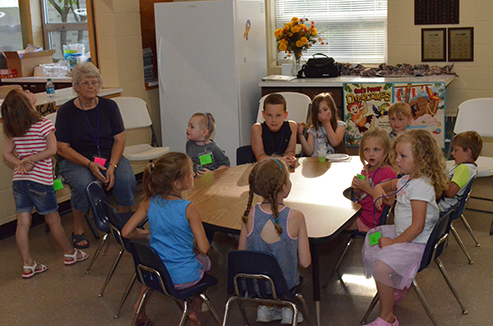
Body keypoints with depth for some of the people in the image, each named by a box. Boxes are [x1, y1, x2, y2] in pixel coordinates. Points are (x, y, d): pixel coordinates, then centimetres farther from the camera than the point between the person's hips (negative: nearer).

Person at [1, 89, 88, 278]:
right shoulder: (43, 124, -12)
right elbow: (52, 149, -16)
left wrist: (21, 163, -4)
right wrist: (30, 160, -11)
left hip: (18, 180, 5)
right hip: (40, 180, -5)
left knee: (22, 222, 6)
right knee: (53, 220, 9)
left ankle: (28, 265, 12)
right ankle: (70, 254, 26)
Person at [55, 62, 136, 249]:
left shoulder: (109, 106, 3)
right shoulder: (66, 111, -3)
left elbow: (119, 139, 0)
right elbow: (62, 148, -7)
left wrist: (112, 166, -16)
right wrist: (90, 164, -20)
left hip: (109, 157, 2)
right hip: (75, 161, -2)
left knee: (126, 180, -27)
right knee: (83, 184, -34)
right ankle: (78, 230, -8)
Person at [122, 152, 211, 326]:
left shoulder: (149, 203, -9)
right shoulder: (189, 209, -22)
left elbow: (126, 232, -6)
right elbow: (203, 248, -21)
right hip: (185, 278, -3)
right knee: (205, 261, 30)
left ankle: (141, 307, 38)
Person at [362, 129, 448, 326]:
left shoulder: (421, 186, -24)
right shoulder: (407, 179, 6)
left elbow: (417, 227, -27)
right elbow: (385, 185, 27)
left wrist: (393, 243, -19)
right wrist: (379, 190, 3)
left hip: (415, 243, -11)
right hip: (401, 234, 11)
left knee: (381, 266, -27)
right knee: (370, 239, 23)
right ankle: (398, 286, 30)